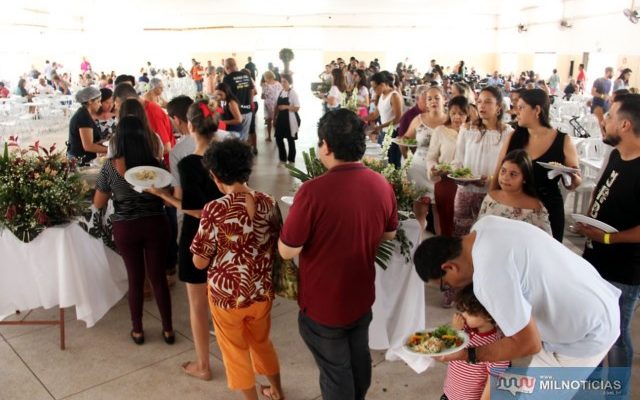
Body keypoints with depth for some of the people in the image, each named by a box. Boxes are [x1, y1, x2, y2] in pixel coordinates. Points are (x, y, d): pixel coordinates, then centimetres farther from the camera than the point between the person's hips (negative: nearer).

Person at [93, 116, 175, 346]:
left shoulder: (110, 167, -10)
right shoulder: (154, 164, -9)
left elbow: (98, 204, 1)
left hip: (126, 228, 0)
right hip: (155, 224, 0)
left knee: (135, 279, 15)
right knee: (158, 277, 12)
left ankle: (137, 331, 30)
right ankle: (168, 330, 22)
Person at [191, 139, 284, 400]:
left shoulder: (215, 210, -22)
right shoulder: (268, 203, -8)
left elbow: (200, 262, -15)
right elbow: (278, 248, 3)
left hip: (227, 295, -4)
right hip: (262, 292, 5)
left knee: (236, 351, 20)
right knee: (262, 342, 29)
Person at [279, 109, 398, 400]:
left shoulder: (313, 191, -29)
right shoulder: (382, 185, -9)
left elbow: (287, 251, -21)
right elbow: (389, 234, 6)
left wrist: (299, 221, -3)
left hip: (324, 303, -5)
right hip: (362, 296, 6)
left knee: (335, 371, 15)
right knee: (359, 359, 26)